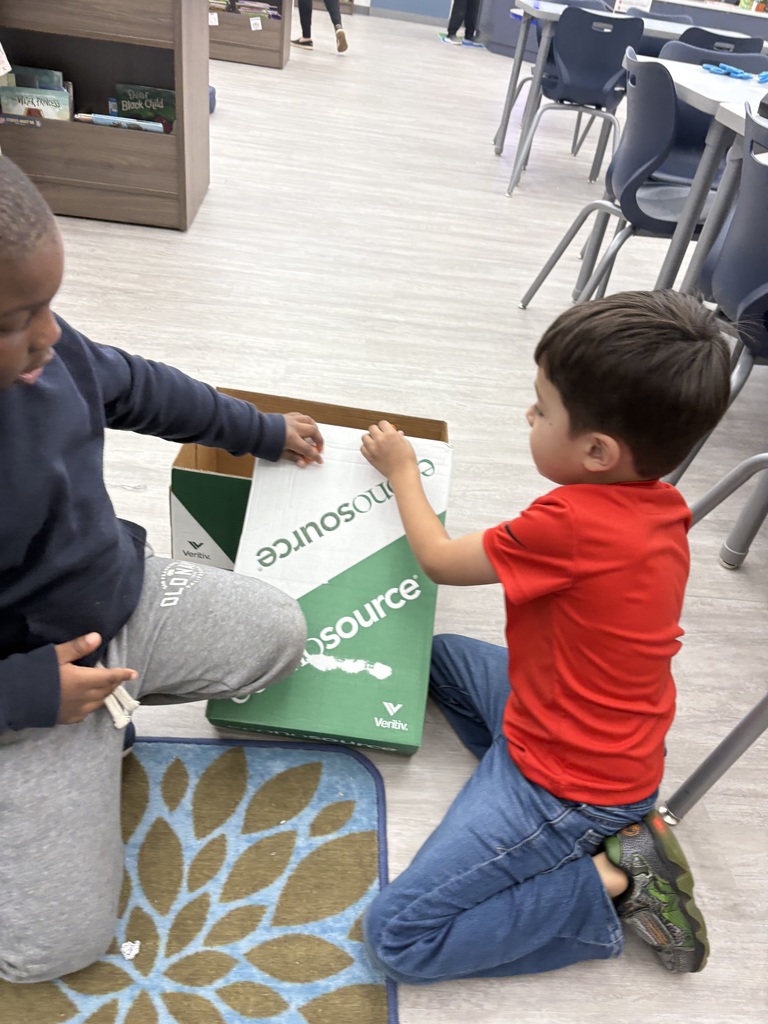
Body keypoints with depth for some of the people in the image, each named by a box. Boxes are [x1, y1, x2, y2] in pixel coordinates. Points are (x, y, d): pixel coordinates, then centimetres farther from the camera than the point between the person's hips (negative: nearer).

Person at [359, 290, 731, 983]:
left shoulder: (571, 523, -30)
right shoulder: (663, 503, -6)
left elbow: (439, 560, -10)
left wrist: (402, 470, 4)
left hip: (567, 785, -8)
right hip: (612, 742, 9)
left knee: (395, 936, -6)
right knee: (443, 655, 26)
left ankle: (613, 881, -2)